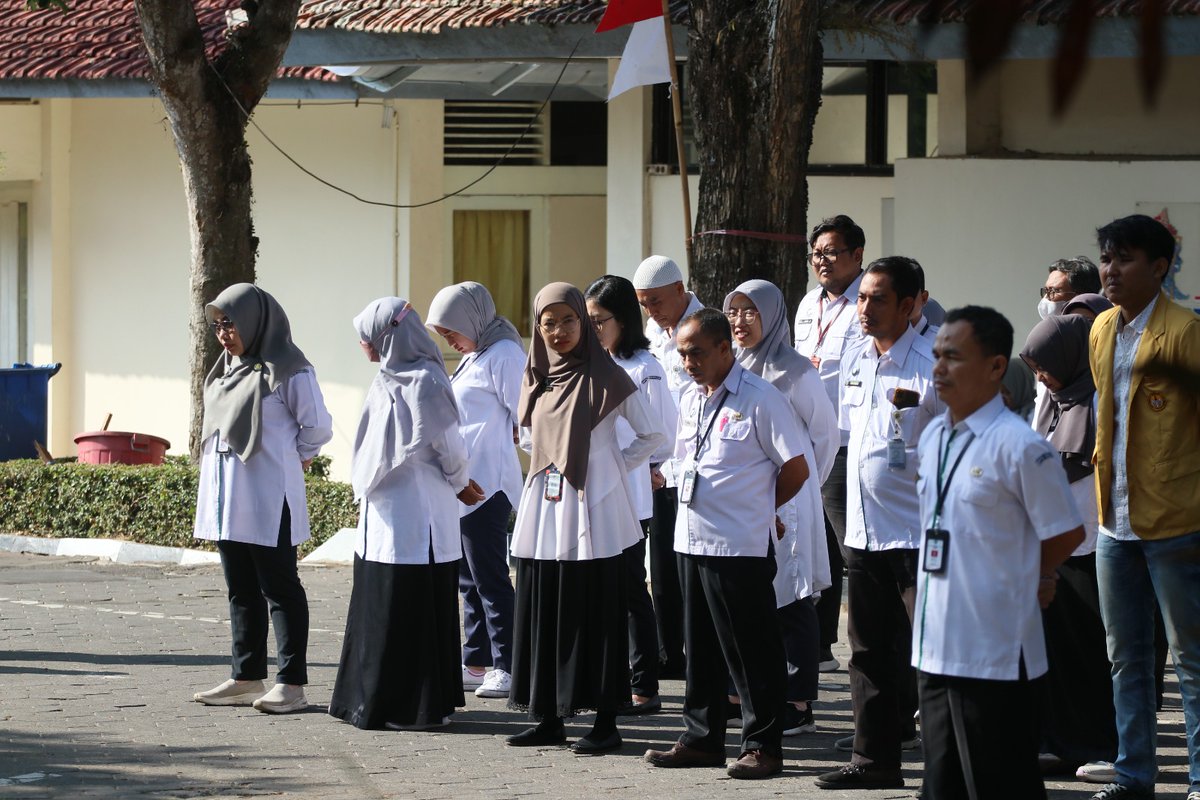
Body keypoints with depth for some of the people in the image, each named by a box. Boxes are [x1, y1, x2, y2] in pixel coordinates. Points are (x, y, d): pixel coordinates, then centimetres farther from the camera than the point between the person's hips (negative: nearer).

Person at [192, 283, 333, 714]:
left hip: (267, 501, -8)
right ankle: (247, 678, 19)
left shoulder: (287, 370, -10)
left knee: (280, 588, -5)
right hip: (227, 498, 8)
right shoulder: (227, 369, 14)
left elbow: (318, 427, -8)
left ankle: (292, 683, -3)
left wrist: (289, 458, 3)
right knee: (241, 591, 12)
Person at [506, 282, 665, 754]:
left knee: (596, 617, -3)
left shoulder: (606, 378, -7)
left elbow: (651, 436, -1)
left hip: (592, 514, -6)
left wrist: (610, 468, -3)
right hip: (544, 514, 6)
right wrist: (550, 464, 12)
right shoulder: (536, 379, 10)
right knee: (544, 614, 6)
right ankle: (550, 718, 13)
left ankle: (606, 722, 2)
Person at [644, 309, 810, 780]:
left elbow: (796, 470, -9)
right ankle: (702, 738, 23)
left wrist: (757, 510, 4)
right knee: (701, 648, 14)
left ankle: (763, 745, 6)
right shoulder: (691, 400, 12)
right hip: (693, 541, 8)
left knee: (751, 652, -1)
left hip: (741, 547, -8)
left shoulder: (760, 400, -11)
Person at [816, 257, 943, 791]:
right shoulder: (855, 360, 10)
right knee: (869, 651, 13)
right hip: (863, 528, 8)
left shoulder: (933, 365, -12)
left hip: (918, 532, -8)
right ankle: (875, 758, 22)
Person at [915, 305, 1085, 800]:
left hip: (995, 653, -8)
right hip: (937, 647, 8)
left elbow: (1067, 533, -7)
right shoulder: (933, 438, 10)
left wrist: (1026, 580, 6)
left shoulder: (1019, 446, -14)